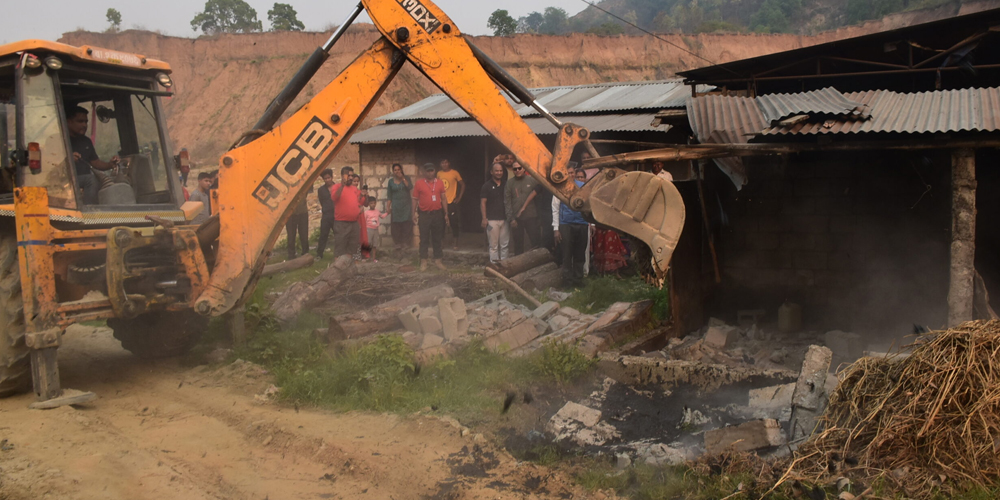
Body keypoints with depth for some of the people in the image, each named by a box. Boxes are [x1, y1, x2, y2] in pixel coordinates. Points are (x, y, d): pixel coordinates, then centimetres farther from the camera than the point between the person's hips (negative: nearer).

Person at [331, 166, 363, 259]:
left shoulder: (355, 189, 15)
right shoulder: (336, 187, -4)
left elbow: (359, 201, 28)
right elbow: (334, 197, -23)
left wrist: (360, 207, 8)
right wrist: (342, 185, -29)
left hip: (354, 222, 7)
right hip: (341, 223, -7)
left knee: (352, 247, 15)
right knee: (340, 247, -4)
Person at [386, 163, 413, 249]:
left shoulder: (406, 178, 5)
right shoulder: (391, 181, 8)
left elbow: (410, 187, -13)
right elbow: (389, 196, 9)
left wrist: (403, 178, -12)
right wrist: (388, 207, 3)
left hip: (406, 204, -1)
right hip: (396, 206, 1)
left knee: (407, 223, -6)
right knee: (396, 224, -5)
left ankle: (406, 242, 0)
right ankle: (398, 243, 1)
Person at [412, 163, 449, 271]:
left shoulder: (439, 183, 5)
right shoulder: (418, 183, -1)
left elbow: (443, 198, 9)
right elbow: (415, 199, 1)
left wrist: (446, 213, 8)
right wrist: (415, 212, -9)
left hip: (437, 213, 2)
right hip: (424, 214, -2)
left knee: (437, 238, 8)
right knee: (424, 238, 1)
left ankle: (438, 260, 15)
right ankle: (423, 261, 6)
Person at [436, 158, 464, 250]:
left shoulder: (454, 173, -5)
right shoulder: (439, 173, 6)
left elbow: (462, 185, 0)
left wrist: (459, 197, -6)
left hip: (452, 202, -4)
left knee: (454, 222, -2)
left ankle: (456, 243, 7)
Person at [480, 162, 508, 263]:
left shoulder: (505, 185, 13)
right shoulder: (487, 186, 1)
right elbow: (483, 203, -2)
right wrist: (484, 218, -10)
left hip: (505, 219, 4)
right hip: (492, 220, -4)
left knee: (504, 244, 5)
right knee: (494, 245, -2)